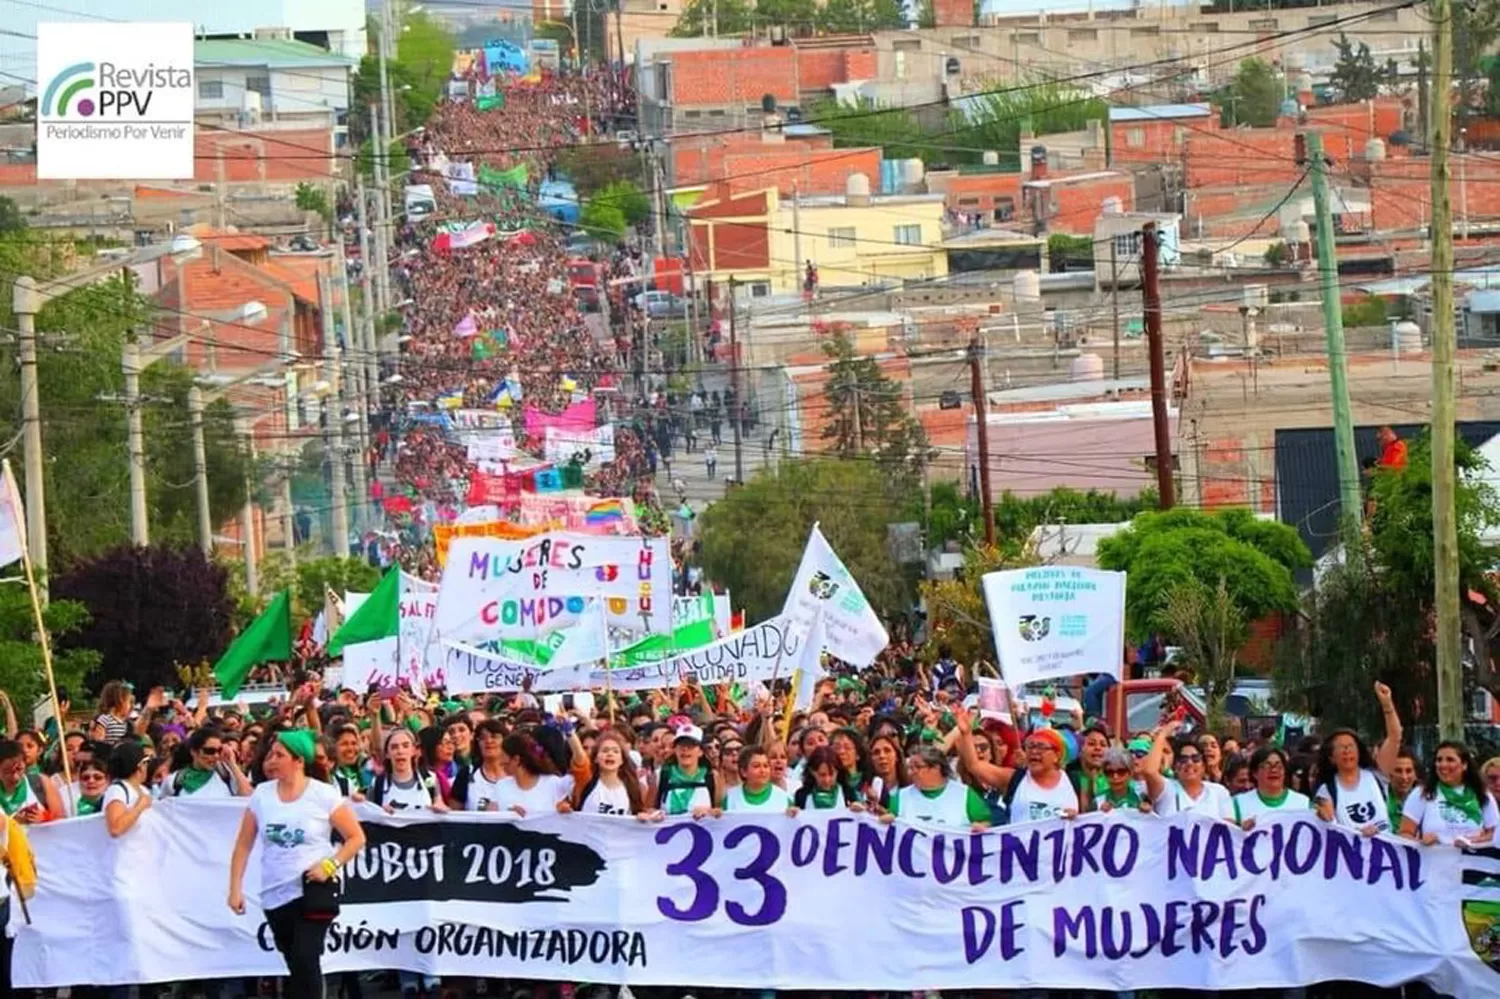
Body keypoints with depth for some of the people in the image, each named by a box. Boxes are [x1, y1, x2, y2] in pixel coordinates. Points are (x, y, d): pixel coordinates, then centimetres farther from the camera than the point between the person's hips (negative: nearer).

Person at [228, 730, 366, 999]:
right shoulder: (261, 795, 3)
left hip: (313, 889, -5)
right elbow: (243, 845, 7)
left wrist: (330, 866, -14)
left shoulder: (324, 795, -7)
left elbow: (356, 838, -1)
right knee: (297, 966, 12)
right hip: (275, 895, 5)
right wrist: (235, 888, 1)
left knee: (305, 959, -18)